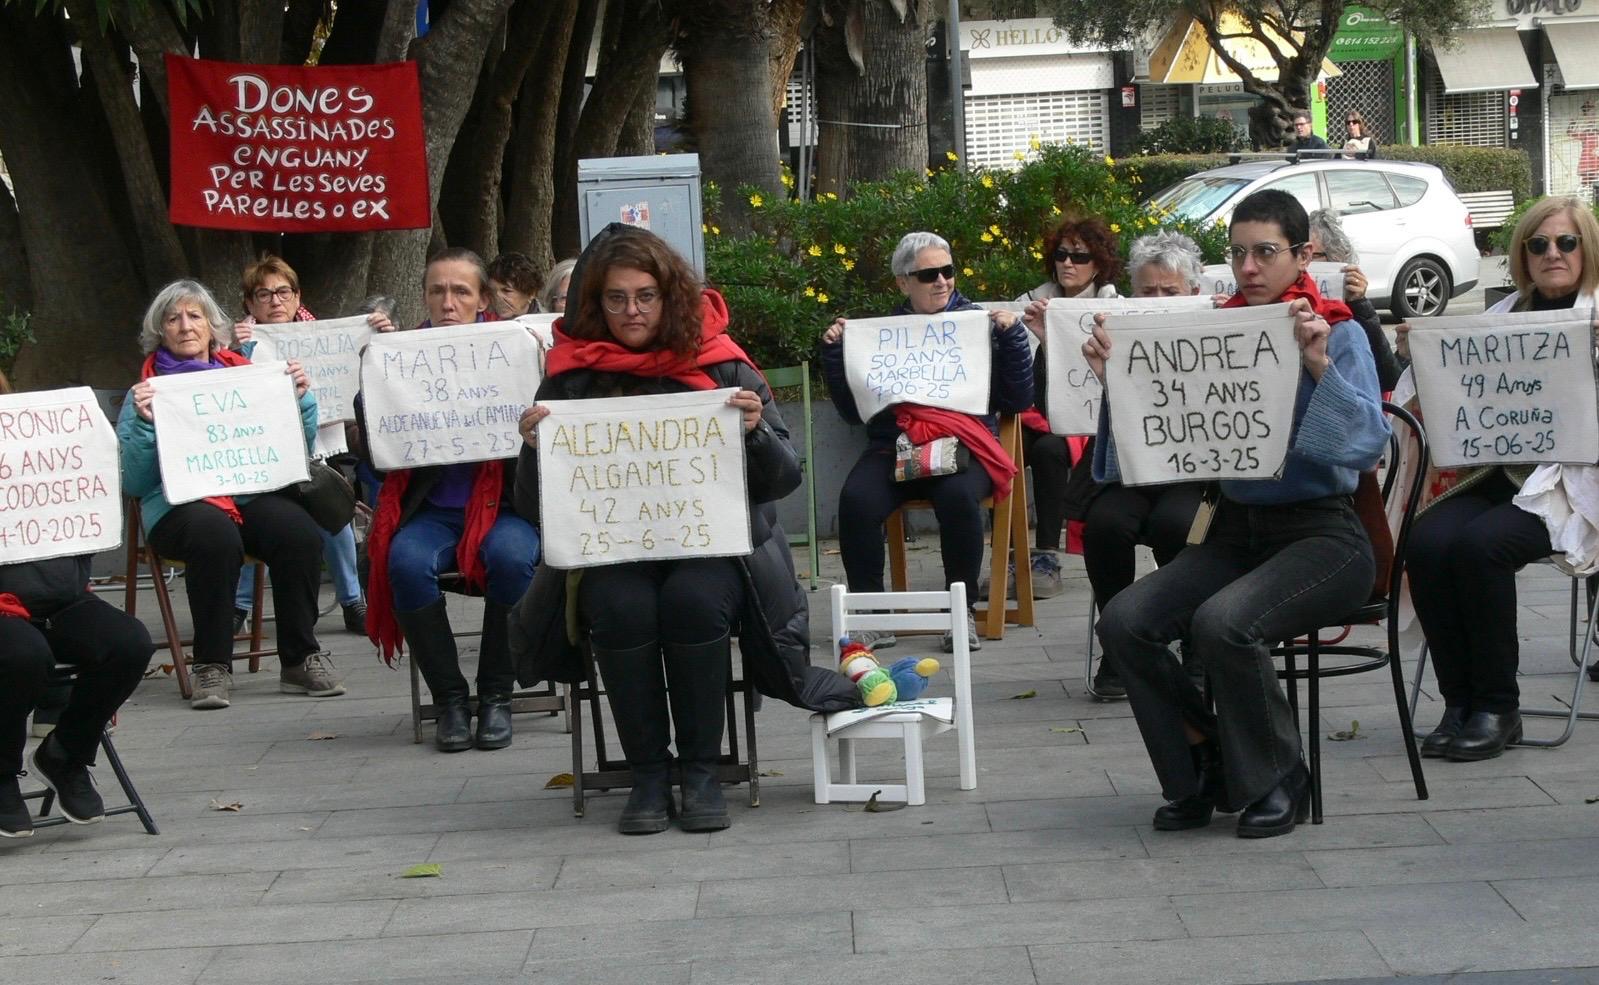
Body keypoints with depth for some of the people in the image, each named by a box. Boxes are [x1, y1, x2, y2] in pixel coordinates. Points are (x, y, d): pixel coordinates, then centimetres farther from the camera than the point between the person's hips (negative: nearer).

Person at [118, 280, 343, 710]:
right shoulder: (146, 394, 11)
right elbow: (133, 483, 1)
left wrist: (300, 400, 0)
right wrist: (144, 424, -12)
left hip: (252, 494, 2)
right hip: (181, 506, -2)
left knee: (300, 530, -30)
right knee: (216, 533, -37)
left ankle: (300, 659, -18)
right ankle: (212, 665, -25)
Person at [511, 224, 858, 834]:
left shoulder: (719, 366, 2)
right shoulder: (571, 378, 4)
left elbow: (784, 481, 2)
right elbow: (534, 506, 5)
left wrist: (755, 431, -18)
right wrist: (534, 448, -15)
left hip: (712, 547, 0)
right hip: (610, 554, 1)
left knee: (694, 600, -32)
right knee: (621, 607, -31)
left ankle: (702, 772, -16)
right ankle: (647, 776, -16)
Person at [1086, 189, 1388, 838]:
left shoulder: (1338, 335, -3)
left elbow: (1370, 444, -17)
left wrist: (1319, 367, -26)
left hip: (1321, 534, -5)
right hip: (1234, 531, 5)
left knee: (1222, 623, -32)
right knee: (1124, 620, -19)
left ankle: (1277, 783, -7)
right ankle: (1200, 774, 2)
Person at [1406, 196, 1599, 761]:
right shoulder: (1500, 318, 19)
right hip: (1499, 475, 5)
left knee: (1481, 544, -30)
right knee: (1426, 542, -25)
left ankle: (1498, 709, -16)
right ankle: (1459, 703, -13)